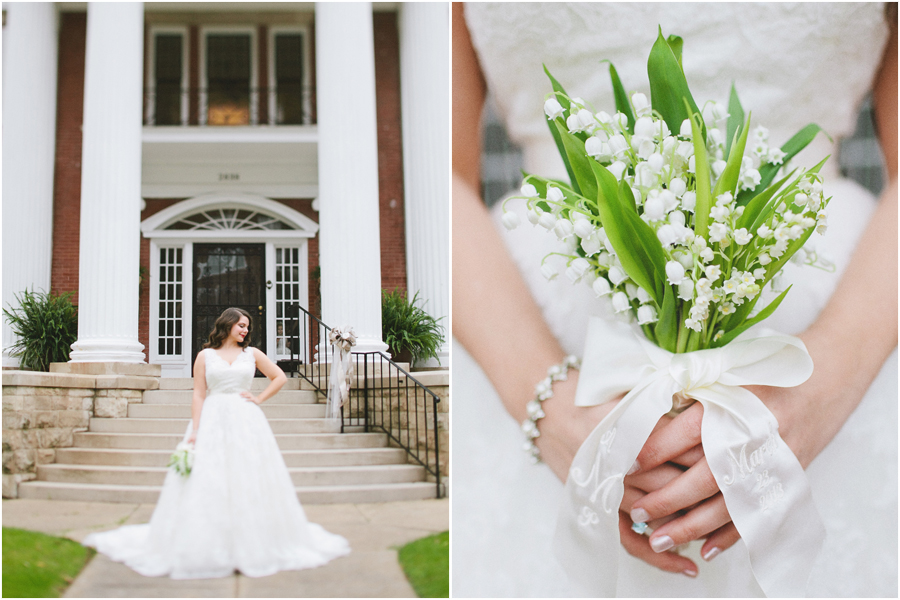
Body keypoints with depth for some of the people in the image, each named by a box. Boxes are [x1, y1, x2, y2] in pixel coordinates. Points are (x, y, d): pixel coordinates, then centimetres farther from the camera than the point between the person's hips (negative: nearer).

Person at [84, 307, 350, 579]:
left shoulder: (252, 354, 11)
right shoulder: (205, 356, 6)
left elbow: (280, 377, 17)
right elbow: (198, 395, 0)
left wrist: (260, 398, 5)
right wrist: (194, 431, -8)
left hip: (246, 422, 2)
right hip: (213, 421, -1)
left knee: (250, 483, 0)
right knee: (208, 482, -5)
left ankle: (253, 543, 9)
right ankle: (209, 545, 2)